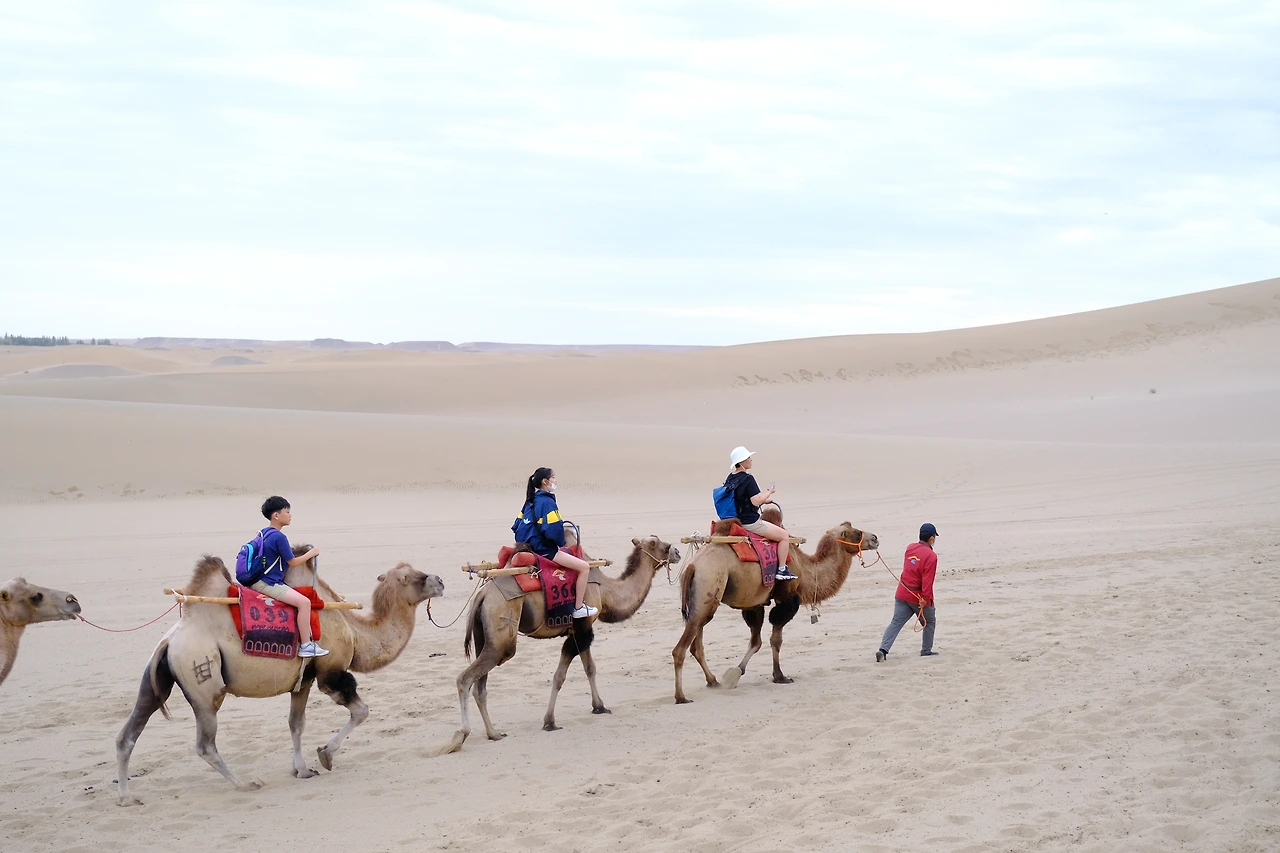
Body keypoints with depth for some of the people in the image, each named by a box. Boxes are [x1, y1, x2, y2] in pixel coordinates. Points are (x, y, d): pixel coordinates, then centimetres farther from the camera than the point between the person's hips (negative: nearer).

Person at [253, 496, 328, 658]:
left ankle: (307, 640, 15)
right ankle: (305, 646, -18)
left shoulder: (265, 533, 12)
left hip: (261, 581, 11)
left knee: (302, 600, 17)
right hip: (268, 584, -11)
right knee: (304, 602, -20)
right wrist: (311, 553, 4)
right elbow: (293, 562, -11)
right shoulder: (279, 537, -17)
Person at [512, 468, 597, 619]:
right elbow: (554, 530, -23)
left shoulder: (530, 502, 10)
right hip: (543, 550, -10)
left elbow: (516, 526, 14)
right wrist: (561, 543, -4)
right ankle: (579, 608, -2)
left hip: (528, 548, 10)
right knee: (584, 566, -7)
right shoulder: (547, 502, -16)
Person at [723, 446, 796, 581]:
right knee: (784, 536, 3)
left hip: (737, 520, 10)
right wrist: (770, 492, -7)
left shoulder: (730, 479, 7)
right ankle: (782, 570, 5)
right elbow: (756, 501, -24)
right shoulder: (748, 479, -20)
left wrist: (763, 499, 18)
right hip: (750, 522, -10)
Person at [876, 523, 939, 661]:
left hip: (902, 593, 5)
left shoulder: (910, 548, 4)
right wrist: (924, 598, -21)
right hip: (918, 596, -5)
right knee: (929, 623, 18)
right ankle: (926, 651, 22)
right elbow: (927, 580, -21)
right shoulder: (931, 556, -15)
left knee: (896, 623, 1)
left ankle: (883, 650, -13)